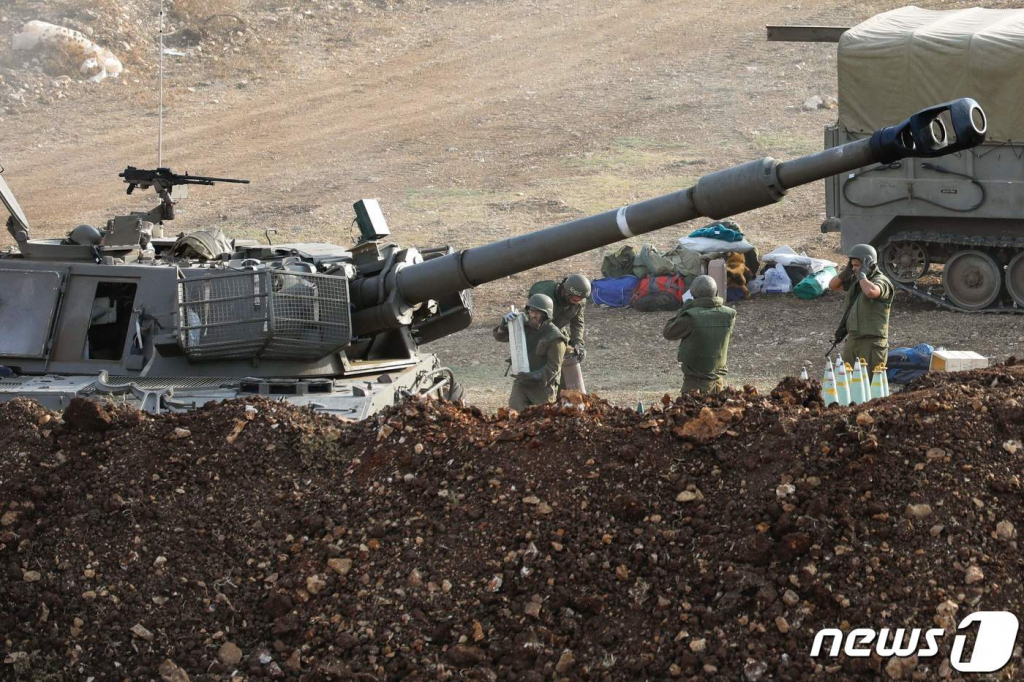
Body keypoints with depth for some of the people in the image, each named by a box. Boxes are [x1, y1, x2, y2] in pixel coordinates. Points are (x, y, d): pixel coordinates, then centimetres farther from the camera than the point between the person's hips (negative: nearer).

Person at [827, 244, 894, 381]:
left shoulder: (881, 281, -14)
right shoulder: (855, 280, 10)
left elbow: (870, 291, -36)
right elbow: (833, 286, 18)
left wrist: (862, 274, -20)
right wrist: (846, 271, 1)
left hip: (871, 343, -8)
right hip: (852, 339, 8)